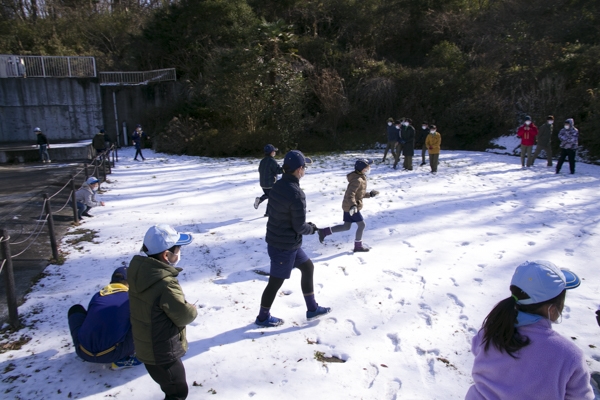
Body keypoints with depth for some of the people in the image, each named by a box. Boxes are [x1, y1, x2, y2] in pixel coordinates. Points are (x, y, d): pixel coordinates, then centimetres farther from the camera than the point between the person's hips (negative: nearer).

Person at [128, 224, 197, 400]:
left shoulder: (139, 270, -8)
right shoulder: (166, 284, -34)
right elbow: (184, 316, -22)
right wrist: (193, 310, 0)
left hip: (145, 346, 8)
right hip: (162, 352, -8)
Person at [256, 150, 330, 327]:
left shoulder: (277, 186, -1)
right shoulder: (296, 194, -27)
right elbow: (300, 227, -22)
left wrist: (306, 225, 8)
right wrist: (312, 228, 1)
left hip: (276, 239, 9)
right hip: (285, 245, -9)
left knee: (307, 267, 20)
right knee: (276, 281, 10)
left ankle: (312, 309, 33)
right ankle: (263, 317, 31)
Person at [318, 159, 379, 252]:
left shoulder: (360, 178, 11)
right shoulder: (357, 180, -22)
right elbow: (350, 194, -31)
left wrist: (370, 194, 19)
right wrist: (353, 205, -44)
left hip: (348, 206, 10)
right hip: (351, 207, -10)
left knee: (346, 227, 14)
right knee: (361, 225, 1)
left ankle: (324, 231, 16)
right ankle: (358, 246, 15)